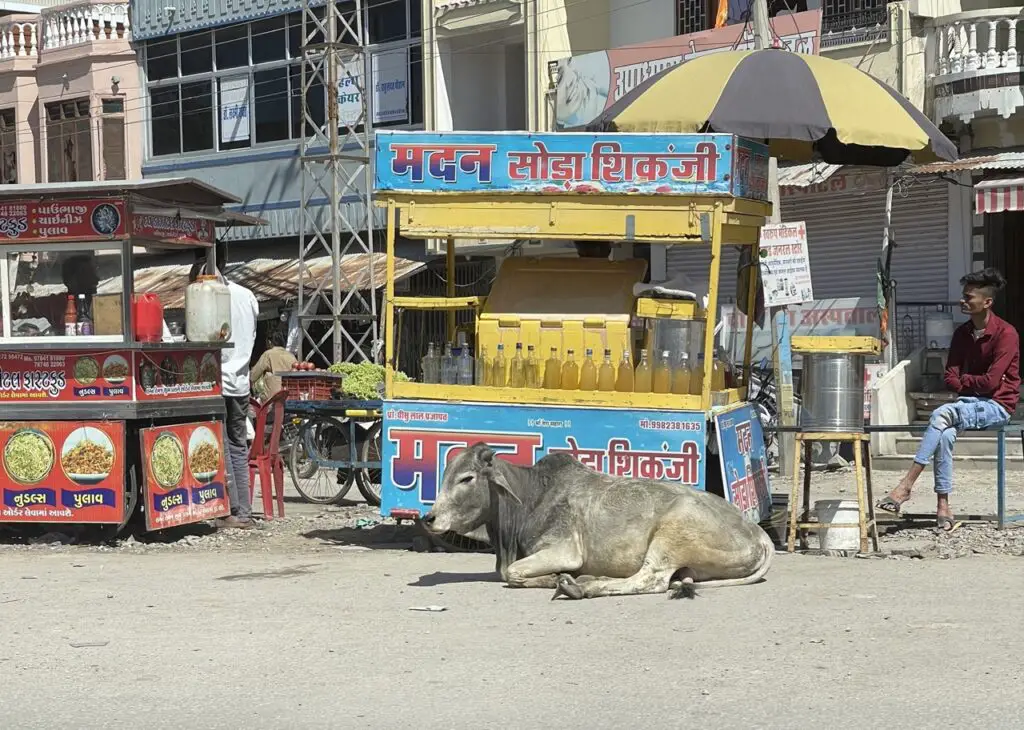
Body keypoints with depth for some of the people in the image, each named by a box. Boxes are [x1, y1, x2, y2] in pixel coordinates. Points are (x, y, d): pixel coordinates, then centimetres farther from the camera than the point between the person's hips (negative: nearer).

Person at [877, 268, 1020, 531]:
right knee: (945, 434, -29)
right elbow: (951, 378, 7)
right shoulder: (962, 333, 10)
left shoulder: (1006, 334, -12)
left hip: (997, 406, -6)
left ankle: (907, 485, -33)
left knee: (942, 414, -31)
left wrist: (964, 380, 0)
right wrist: (974, 384, -10)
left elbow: (991, 381, -16)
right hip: (969, 403, 6)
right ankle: (943, 506, -30)